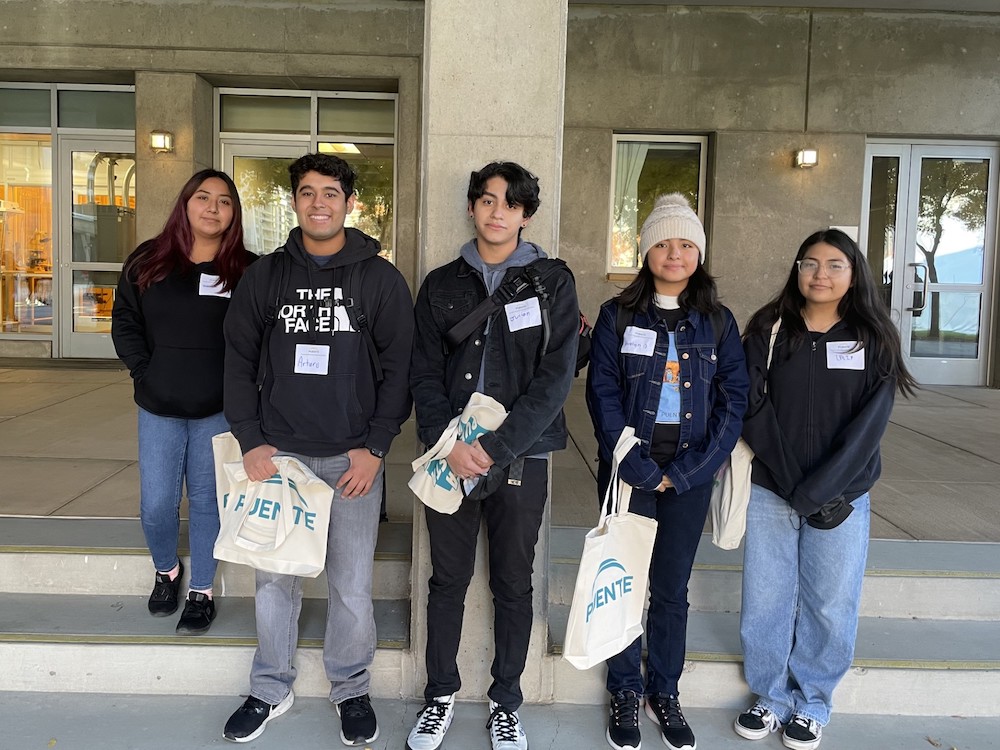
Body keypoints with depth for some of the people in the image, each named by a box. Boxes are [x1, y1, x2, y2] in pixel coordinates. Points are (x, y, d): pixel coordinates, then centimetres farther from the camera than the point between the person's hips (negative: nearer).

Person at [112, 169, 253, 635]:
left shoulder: (247, 270, -4)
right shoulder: (147, 262, 2)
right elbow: (124, 321, 7)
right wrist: (143, 371, -3)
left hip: (218, 409, -2)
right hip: (158, 408, 2)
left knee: (207, 500, 8)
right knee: (156, 504, 6)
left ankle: (202, 592, 25)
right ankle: (166, 571, 35)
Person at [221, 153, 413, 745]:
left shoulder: (381, 279, 0)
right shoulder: (265, 276, 6)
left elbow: (399, 368, -2)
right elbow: (239, 362, 7)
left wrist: (375, 447, -8)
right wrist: (252, 441, -3)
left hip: (353, 456, -2)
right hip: (278, 451, 2)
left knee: (352, 584, 6)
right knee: (276, 577, 12)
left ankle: (351, 689, 28)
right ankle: (272, 689, 32)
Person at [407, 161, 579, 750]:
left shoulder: (553, 282, 0)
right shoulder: (442, 285, 8)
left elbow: (556, 376, -8)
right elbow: (425, 374, 3)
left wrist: (495, 448, -16)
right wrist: (448, 443, -12)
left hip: (521, 457, -1)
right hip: (450, 455, 2)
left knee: (514, 583, 10)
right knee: (448, 579, 12)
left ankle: (506, 701, 28)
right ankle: (442, 695, 30)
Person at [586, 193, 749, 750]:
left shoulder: (718, 323, 5)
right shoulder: (619, 316, 0)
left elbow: (734, 401, -1)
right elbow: (602, 394, -6)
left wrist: (685, 471, -11)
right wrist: (641, 469, -14)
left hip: (690, 475, 1)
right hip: (628, 469, -1)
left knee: (672, 587, 10)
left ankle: (665, 693, 27)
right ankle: (625, 693, 24)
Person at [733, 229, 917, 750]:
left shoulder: (873, 341, 0)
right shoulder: (768, 332, 1)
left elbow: (869, 426, -8)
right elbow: (753, 411, -5)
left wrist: (816, 492, -16)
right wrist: (790, 482, -14)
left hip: (841, 497, 0)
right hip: (770, 492, 1)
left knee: (829, 606, 7)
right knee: (765, 602, 7)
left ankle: (811, 704, 28)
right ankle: (772, 698, 27)